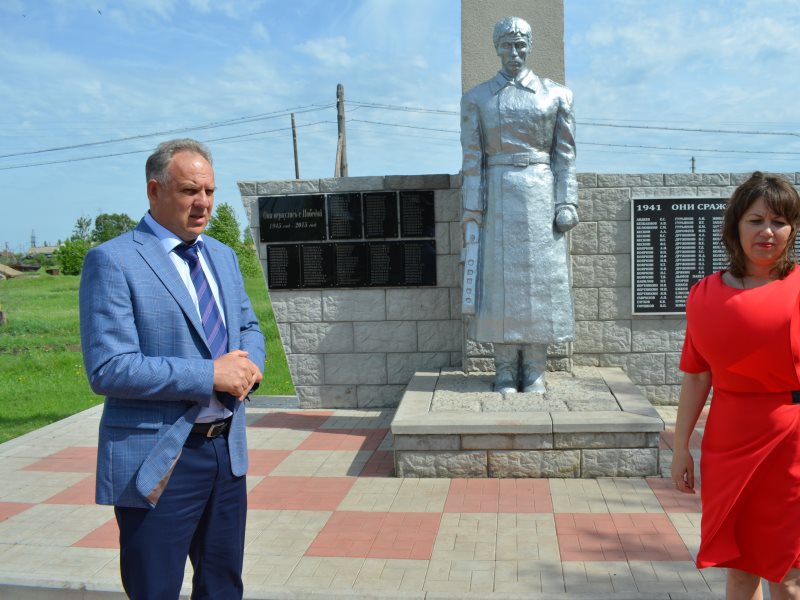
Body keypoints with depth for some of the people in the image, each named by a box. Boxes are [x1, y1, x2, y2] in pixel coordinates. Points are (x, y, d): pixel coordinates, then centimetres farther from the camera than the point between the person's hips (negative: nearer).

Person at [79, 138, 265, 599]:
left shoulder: (223, 256, 11)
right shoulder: (113, 261, -12)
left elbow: (249, 327, 18)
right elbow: (108, 369, -19)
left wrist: (247, 364, -6)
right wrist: (210, 374, -20)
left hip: (228, 451, 7)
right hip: (160, 462, -6)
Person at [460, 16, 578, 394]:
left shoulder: (556, 95, 8)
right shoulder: (476, 98, 7)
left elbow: (565, 154, 6)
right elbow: (471, 159, 2)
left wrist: (566, 202, -4)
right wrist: (471, 212, -4)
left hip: (541, 194, 1)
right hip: (497, 195, 0)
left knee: (540, 276, 0)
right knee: (500, 277, -1)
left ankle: (535, 369, 9)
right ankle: (505, 369, 8)